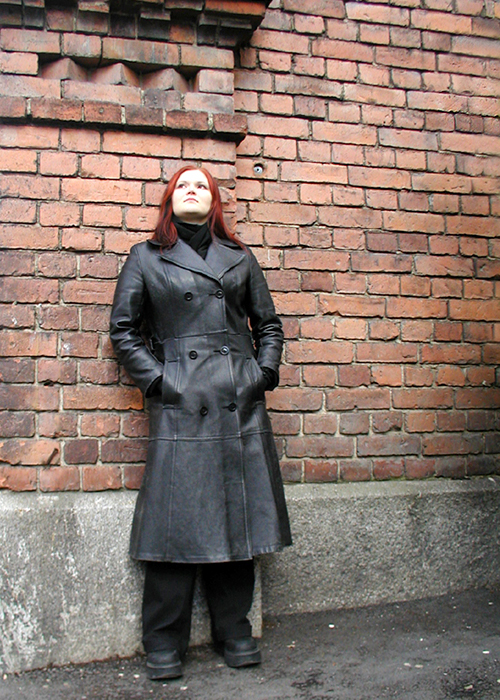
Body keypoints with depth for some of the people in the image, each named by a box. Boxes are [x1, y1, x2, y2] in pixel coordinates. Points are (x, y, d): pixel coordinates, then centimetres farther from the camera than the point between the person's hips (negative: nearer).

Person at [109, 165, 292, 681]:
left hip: (240, 404, 3)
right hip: (179, 406, -3)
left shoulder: (240, 259, 16)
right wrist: (156, 380, -3)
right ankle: (164, 644, 12)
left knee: (237, 516, 6)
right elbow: (123, 330, 7)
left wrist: (263, 373, 7)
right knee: (176, 520, -3)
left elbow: (268, 324, 21)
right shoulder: (146, 258, 9)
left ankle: (234, 632, 21)